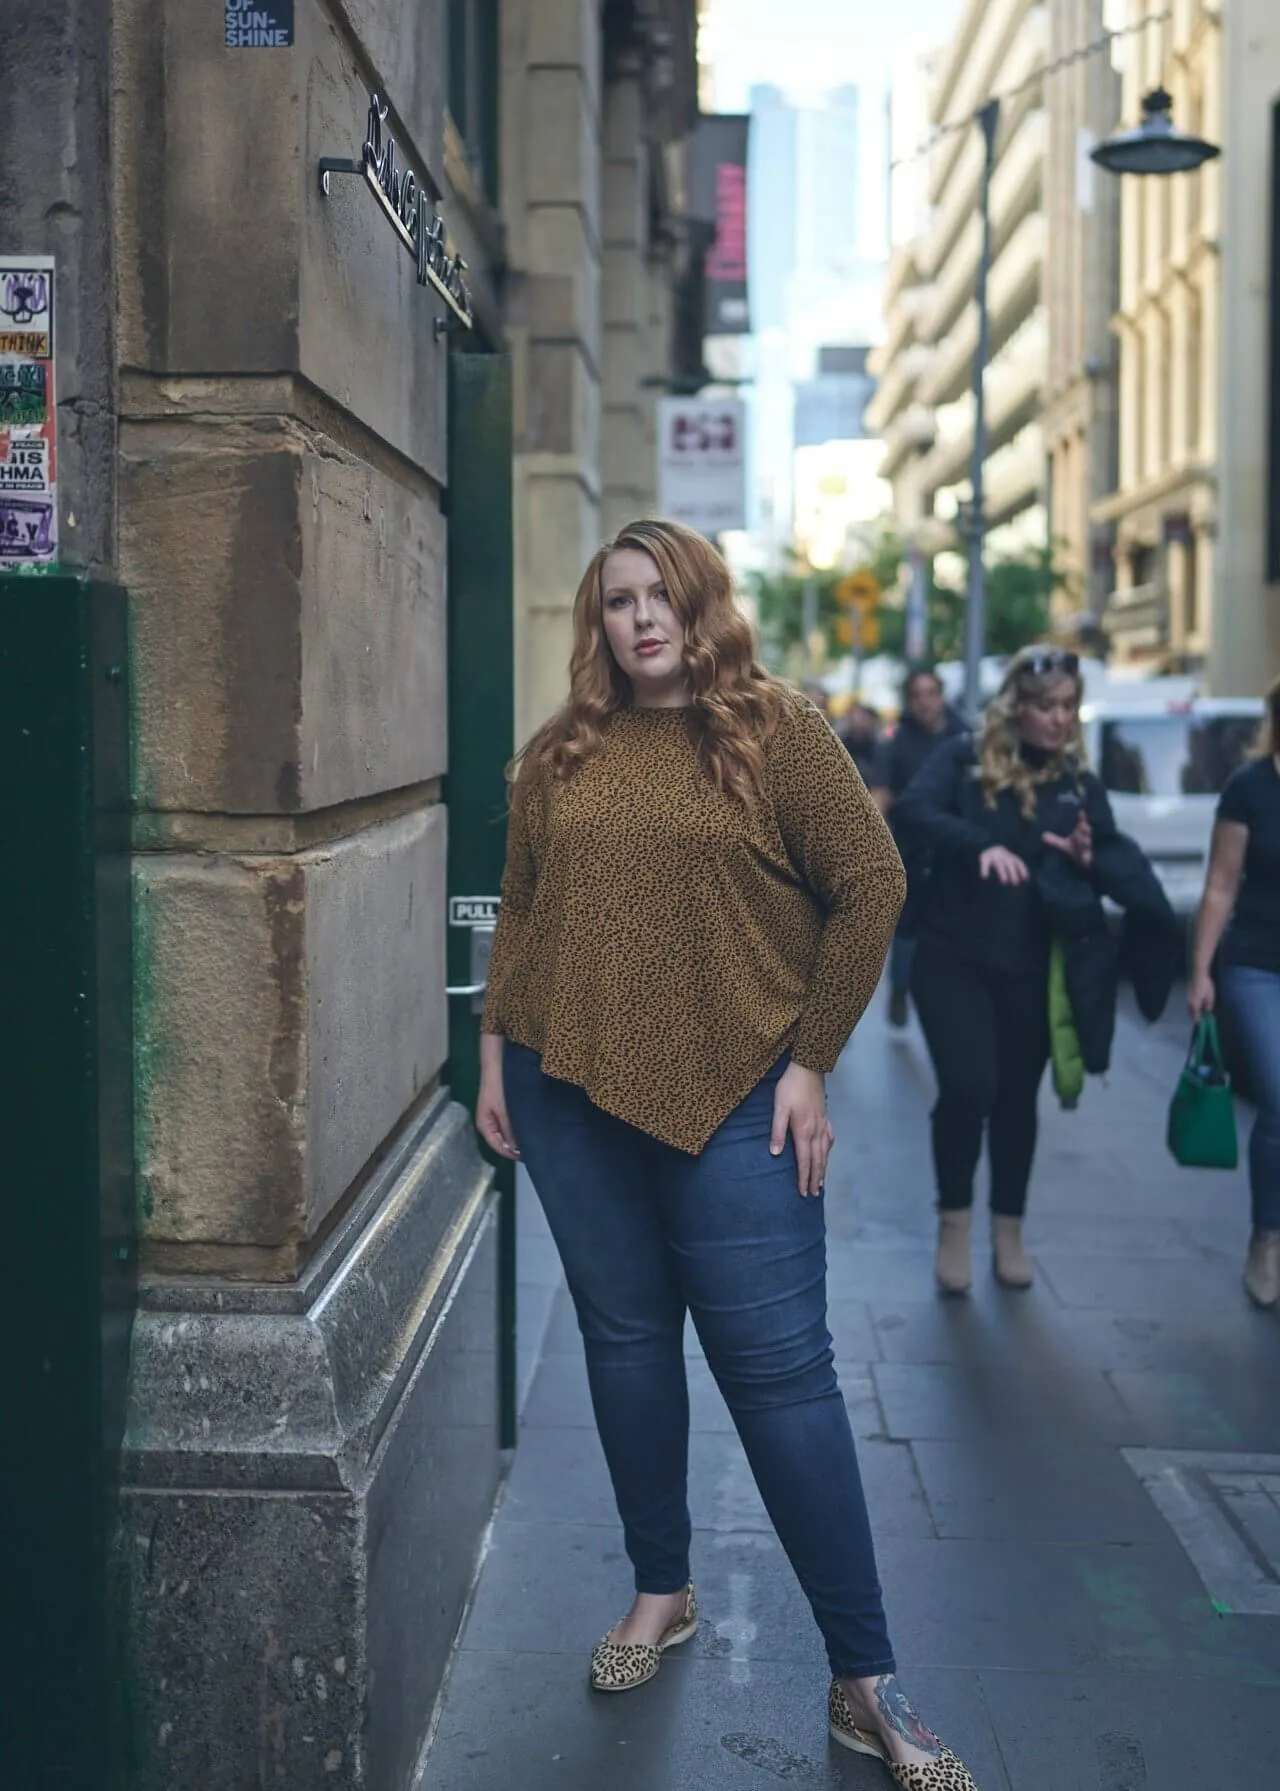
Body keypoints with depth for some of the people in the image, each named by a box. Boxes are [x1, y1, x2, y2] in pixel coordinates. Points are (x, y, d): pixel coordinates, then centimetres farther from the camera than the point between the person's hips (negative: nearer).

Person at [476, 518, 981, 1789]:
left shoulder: (775, 732, -3)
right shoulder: (561, 754, 9)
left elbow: (870, 886, -5)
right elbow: (518, 908, 14)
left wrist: (810, 1062, -7)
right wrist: (496, 1049, 9)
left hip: (730, 1098, -4)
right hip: (572, 1089, 4)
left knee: (780, 1366, -4)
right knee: (625, 1339, 13)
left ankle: (865, 1682, 4)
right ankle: (661, 1590, 32)